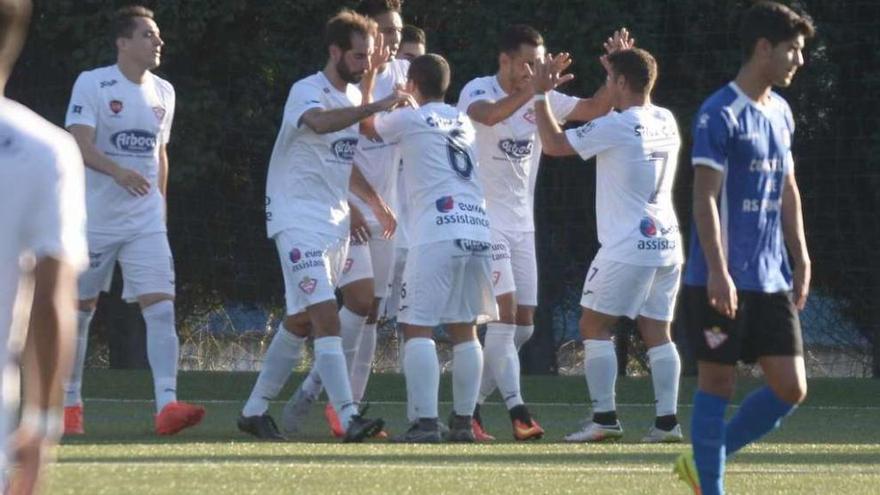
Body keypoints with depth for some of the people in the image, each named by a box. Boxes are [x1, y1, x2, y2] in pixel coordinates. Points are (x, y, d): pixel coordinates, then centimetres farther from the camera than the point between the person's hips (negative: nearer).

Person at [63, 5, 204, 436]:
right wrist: (118, 171, -35)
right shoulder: (92, 84, -8)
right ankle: (69, 404, 23)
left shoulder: (163, 92, 10)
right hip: (94, 218, -4)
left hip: (146, 222, 4)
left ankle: (166, 404, -21)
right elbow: (80, 144, -19)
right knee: (80, 309, 8)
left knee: (161, 306, -12)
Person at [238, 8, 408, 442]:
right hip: (299, 221, -9)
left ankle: (255, 410, 23)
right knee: (325, 316, -18)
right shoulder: (307, 92, -13)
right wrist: (377, 106, -42)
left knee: (300, 321, 13)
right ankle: (349, 418, -26)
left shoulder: (354, 96, 13)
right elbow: (321, 122, -36)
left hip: (335, 224, 9)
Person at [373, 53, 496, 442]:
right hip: (479, 230, 6)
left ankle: (426, 421, -15)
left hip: (437, 234, -6)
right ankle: (463, 421, 11)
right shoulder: (463, 123, 20)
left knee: (418, 327, -4)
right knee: (464, 328, 12)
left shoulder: (408, 120, 3)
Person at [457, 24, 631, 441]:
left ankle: (469, 405, 17)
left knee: (523, 325, 6)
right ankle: (517, 409, -21)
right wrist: (535, 86, -43)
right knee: (505, 312, -17)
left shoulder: (542, 100, 7)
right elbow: (488, 115, -34)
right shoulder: (478, 91, -11)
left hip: (522, 225, 7)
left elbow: (594, 108, 5)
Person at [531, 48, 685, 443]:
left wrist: (541, 95, 5)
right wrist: (626, 61, 39)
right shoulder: (666, 122, 9)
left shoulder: (614, 127, -13)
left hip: (627, 248, -7)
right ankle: (667, 420, 2)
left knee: (594, 326, 2)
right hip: (666, 243, 7)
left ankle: (604, 418, -6)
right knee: (657, 332, 9)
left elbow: (554, 144, -5)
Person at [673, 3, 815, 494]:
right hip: (723, 279, -7)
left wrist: (801, 259, 17)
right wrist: (718, 271, -22)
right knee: (718, 382, -1)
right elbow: (706, 196, -16)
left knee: (791, 387, 2)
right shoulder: (720, 114, -11)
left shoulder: (781, 113, 13)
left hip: (772, 280, 7)